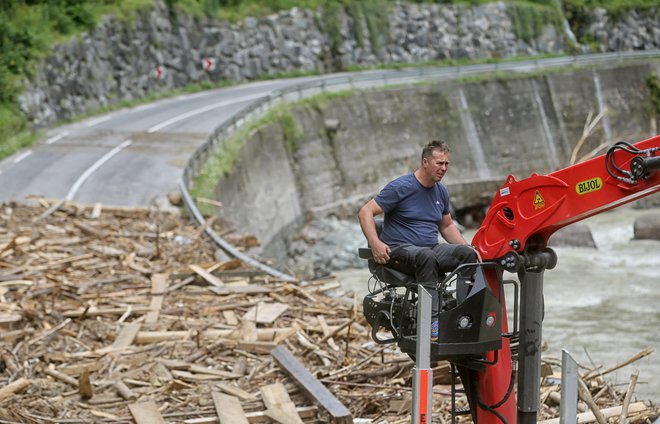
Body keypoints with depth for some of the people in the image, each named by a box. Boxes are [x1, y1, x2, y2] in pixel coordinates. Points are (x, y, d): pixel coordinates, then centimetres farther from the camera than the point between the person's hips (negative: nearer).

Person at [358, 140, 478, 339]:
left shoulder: (441, 191, 13)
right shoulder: (401, 187, -9)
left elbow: (447, 226, 26)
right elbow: (365, 212, -11)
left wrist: (468, 247, 10)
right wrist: (375, 243, -26)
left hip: (432, 249, 7)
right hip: (399, 250, -7)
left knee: (467, 254, -19)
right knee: (426, 256, -39)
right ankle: (432, 321, -44)